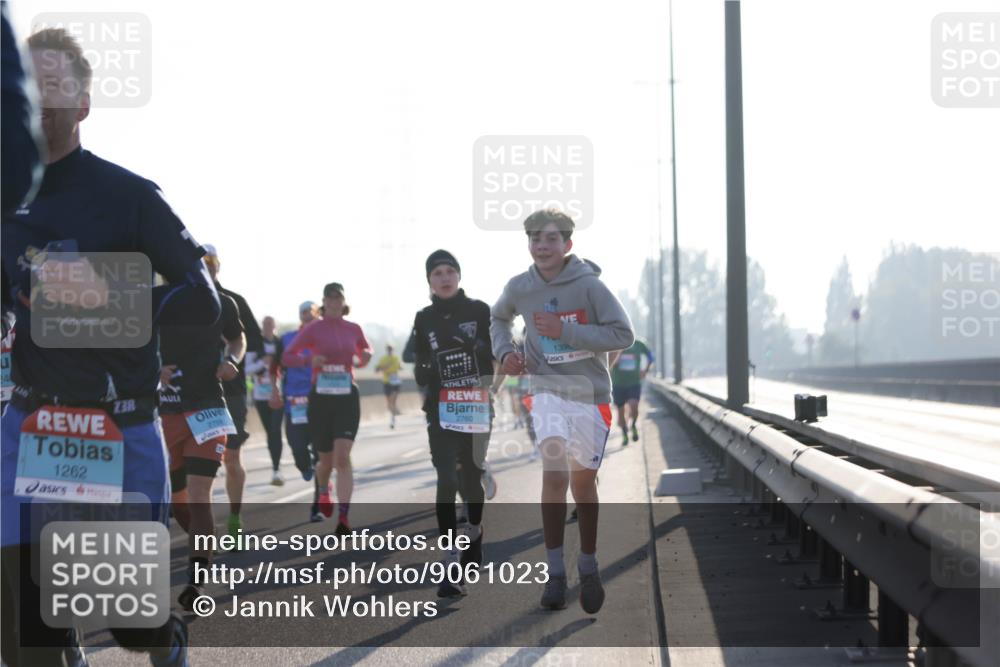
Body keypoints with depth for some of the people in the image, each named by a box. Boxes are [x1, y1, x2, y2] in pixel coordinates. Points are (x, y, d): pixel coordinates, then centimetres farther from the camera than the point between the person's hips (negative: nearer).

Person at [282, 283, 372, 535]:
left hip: (347, 398, 0)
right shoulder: (313, 328, -1)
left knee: (342, 457, -15)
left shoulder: (353, 329, 6)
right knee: (326, 459, 9)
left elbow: (366, 350, 25)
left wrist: (363, 359, 1)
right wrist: (309, 359, -20)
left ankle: (343, 517, -19)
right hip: (320, 398, 0)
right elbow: (287, 357, -1)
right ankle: (323, 493, 45)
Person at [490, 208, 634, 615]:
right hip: (547, 390, 1)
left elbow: (623, 335, -15)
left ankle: (588, 567, 29)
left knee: (583, 483, 10)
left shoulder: (589, 286, -12)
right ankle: (555, 573, -10)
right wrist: (504, 352, 3)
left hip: (590, 393, -1)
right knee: (554, 473, -18)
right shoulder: (519, 288, -1)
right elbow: (499, 318, 22)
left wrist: (565, 330, -20)